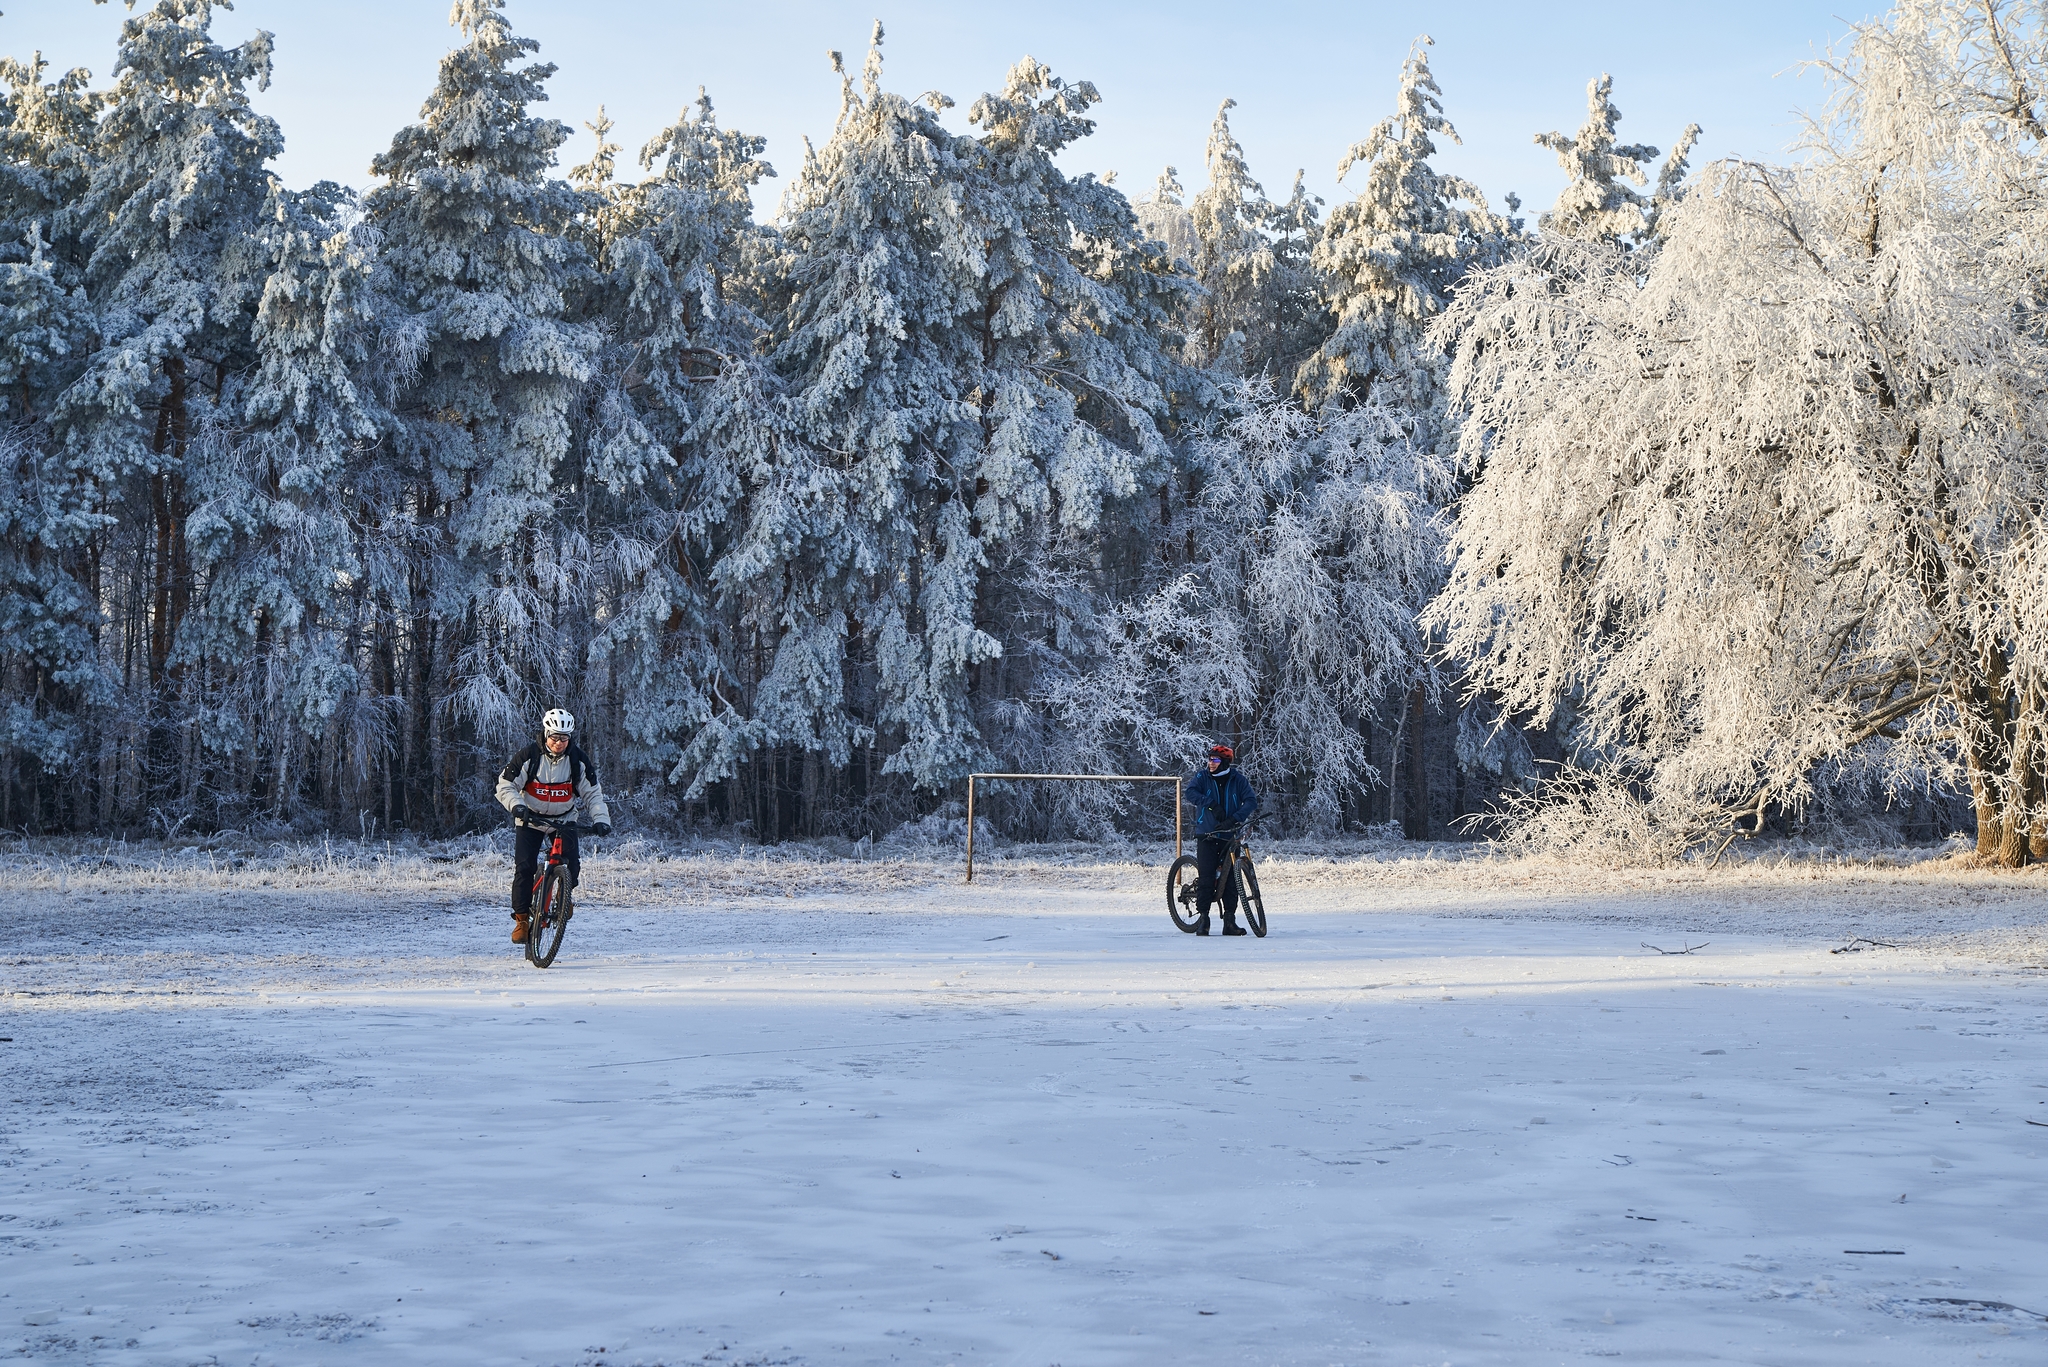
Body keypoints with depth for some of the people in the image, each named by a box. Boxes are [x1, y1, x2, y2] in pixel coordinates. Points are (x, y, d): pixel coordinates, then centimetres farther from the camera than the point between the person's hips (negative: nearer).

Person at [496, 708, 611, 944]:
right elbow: (505, 786, -12)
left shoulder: (577, 760, -10)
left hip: (563, 818, 2)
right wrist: (517, 805, -31)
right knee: (524, 867, -14)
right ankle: (521, 919, -5)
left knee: (572, 866, -14)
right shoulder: (528, 757, -16)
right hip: (530, 818, -1)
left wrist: (600, 819, -21)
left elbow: (592, 793, -6)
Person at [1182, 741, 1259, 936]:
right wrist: (1211, 804, -28)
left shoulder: (1238, 780, 3)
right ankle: (1202, 918, 0)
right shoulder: (1202, 778, 3)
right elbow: (1190, 791, -15)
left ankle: (1230, 920, 7)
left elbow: (1251, 801, -8)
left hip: (1229, 837, 1)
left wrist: (1236, 818, -24)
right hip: (1207, 836, -1)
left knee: (1230, 879, 1)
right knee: (1205, 878, -8)